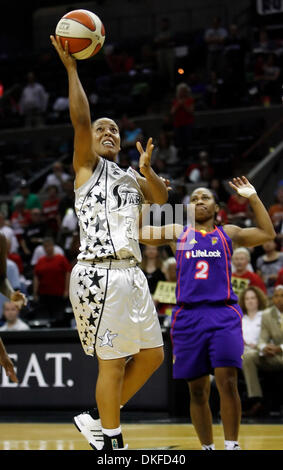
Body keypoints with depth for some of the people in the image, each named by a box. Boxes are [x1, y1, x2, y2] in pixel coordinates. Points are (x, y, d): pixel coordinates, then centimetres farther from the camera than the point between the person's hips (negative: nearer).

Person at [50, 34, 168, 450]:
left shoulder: (130, 176, 22)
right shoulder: (87, 166, 4)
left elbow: (161, 197, 8)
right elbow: (80, 119, -11)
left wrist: (147, 170, -10)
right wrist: (71, 68, -13)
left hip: (131, 273, 8)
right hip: (99, 274, -8)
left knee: (151, 355, 11)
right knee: (113, 363, -6)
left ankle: (97, 419, 23)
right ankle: (111, 443, 6)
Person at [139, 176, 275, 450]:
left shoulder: (228, 234, 14)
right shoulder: (176, 233, 14)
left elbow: (267, 233, 8)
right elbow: (137, 231, 8)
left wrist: (253, 197, 4)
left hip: (224, 315, -1)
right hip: (188, 316, 1)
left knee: (227, 382, -15)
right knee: (197, 390, 4)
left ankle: (231, 446, -8)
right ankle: (207, 447, 16)